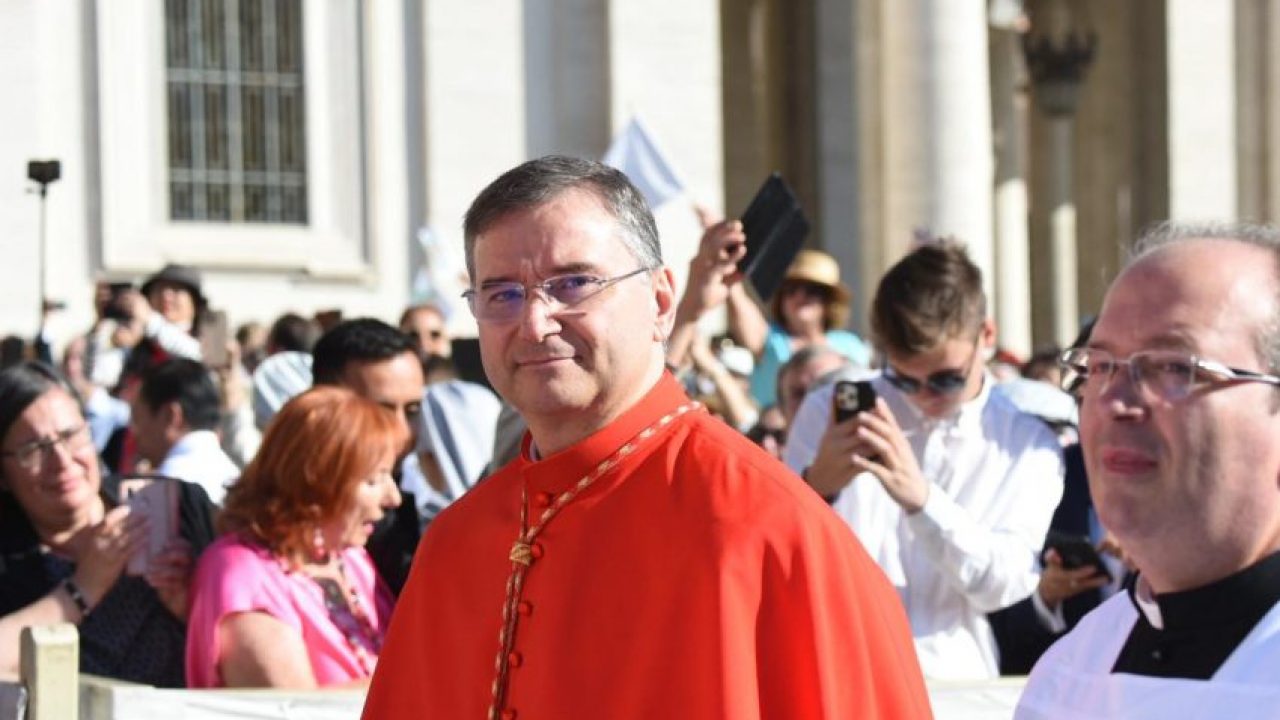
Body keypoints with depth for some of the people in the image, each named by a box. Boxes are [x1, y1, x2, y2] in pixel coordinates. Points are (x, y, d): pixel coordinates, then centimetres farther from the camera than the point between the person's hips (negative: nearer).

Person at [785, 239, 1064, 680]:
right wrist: (816, 486, -15)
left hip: (954, 683, -1)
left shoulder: (1030, 446, 5)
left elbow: (1003, 583, -6)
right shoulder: (830, 411, 7)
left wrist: (921, 497, -21)